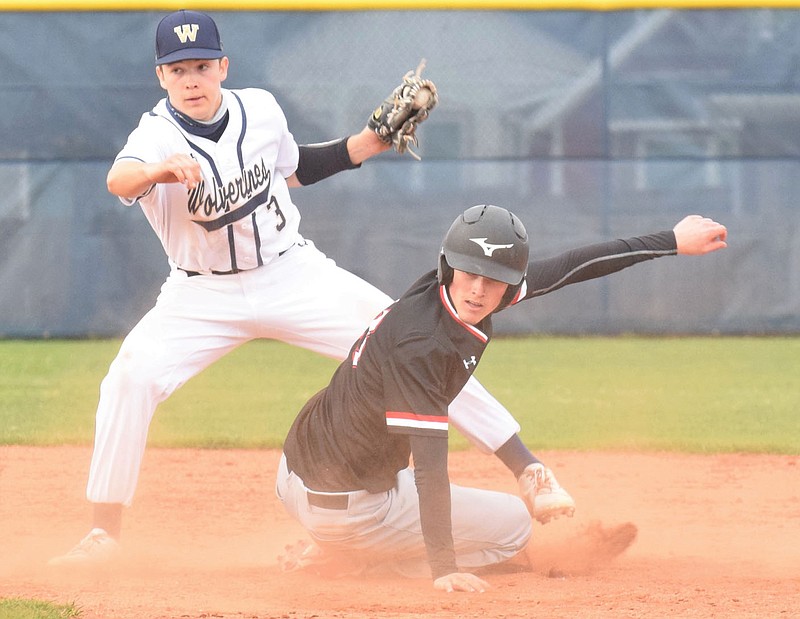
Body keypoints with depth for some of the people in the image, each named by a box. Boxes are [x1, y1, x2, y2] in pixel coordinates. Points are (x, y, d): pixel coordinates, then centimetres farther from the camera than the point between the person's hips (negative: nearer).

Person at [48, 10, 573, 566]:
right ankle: (104, 535, -13)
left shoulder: (260, 109, -8)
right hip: (205, 294, -2)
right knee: (132, 377, -25)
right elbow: (120, 180, -46)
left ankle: (528, 472, -2)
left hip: (294, 273, 2)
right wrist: (163, 170, -69)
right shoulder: (157, 135, -21)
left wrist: (372, 142, 3)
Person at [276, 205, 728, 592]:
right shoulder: (421, 345, -29)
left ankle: (341, 554, 18)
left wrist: (674, 242, 8)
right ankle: (352, 557, -1)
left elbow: (567, 269, 3)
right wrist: (444, 570, -33)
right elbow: (430, 463, -31)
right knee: (512, 524, 6)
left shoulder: (452, 294, -4)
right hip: (346, 507, -9)